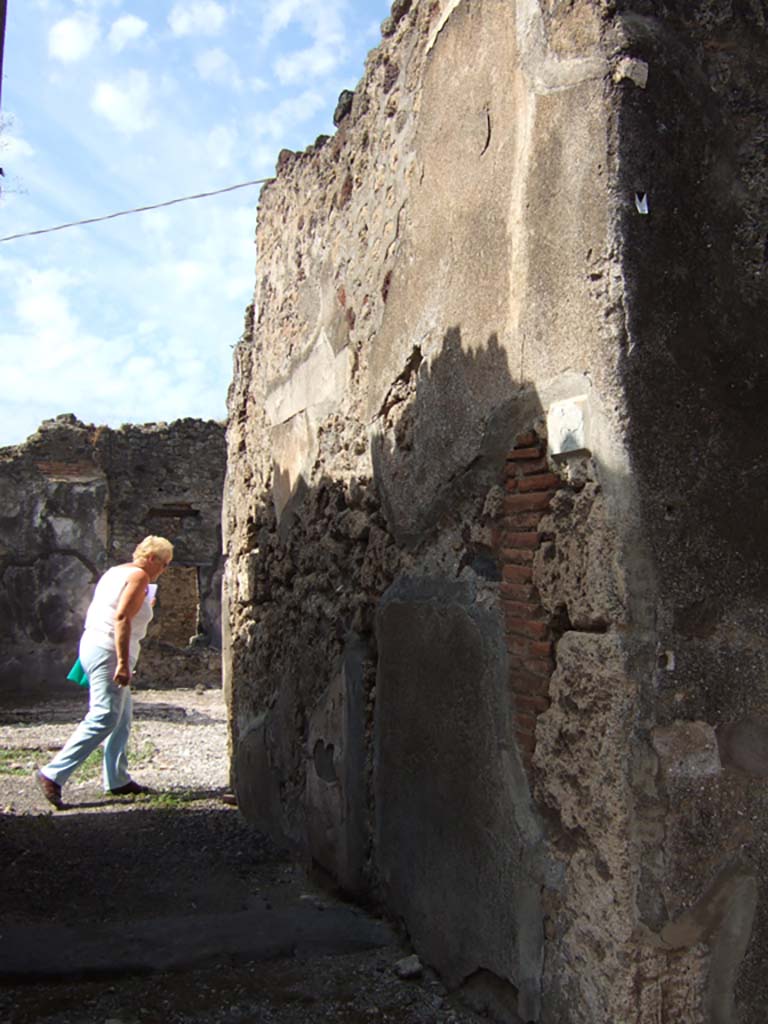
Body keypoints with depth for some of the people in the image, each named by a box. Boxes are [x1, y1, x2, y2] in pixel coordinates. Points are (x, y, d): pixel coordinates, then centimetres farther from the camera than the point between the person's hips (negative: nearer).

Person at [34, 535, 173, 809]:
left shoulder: (116, 571, 18)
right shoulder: (139, 576, -10)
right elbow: (122, 618, -21)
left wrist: (143, 608, 26)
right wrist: (123, 663, -25)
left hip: (93, 643, 10)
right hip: (108, 651, -10)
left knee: (122, 716, 13)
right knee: (103, 718, -12)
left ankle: (117, 780, 16)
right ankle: (53, 774, -14)